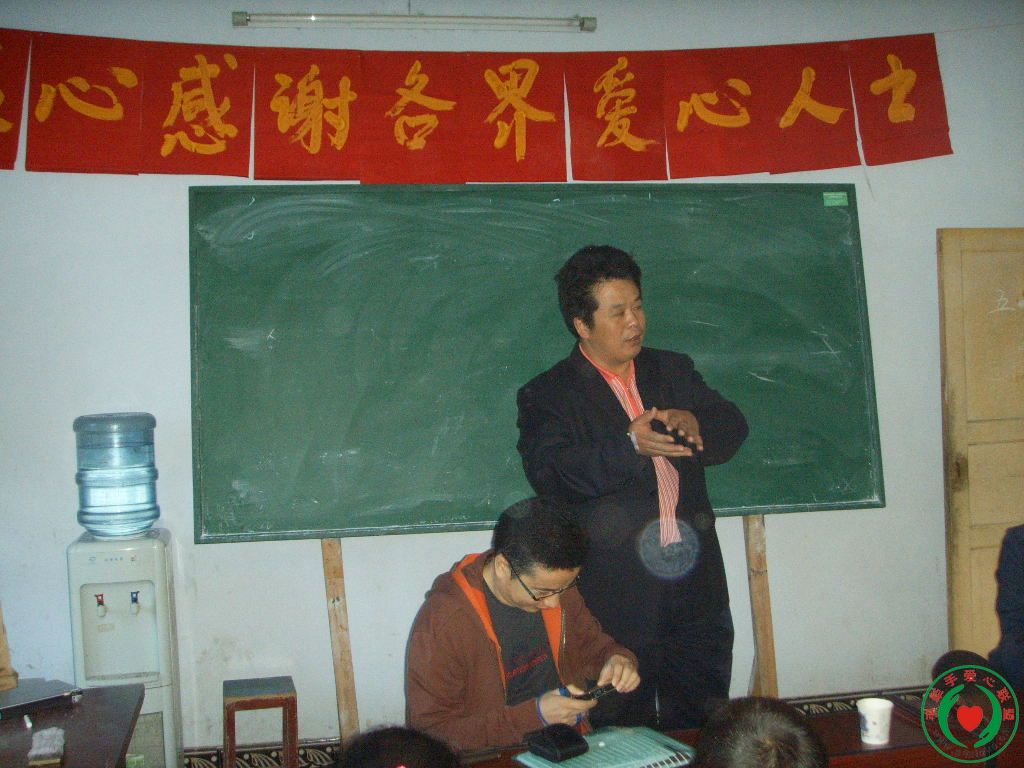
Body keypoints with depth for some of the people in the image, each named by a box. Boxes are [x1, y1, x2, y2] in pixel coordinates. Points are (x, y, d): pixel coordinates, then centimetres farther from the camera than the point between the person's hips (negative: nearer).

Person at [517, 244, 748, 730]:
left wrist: (696, 423, -17)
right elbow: (549, 472, -17)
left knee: (704, 729, 14)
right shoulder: (548, 395, -2)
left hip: (695, 585, 5)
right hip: (616, 597, -4)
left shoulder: (673, 370, 14)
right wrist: (626, 445, -30)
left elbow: (733, 427, 6)